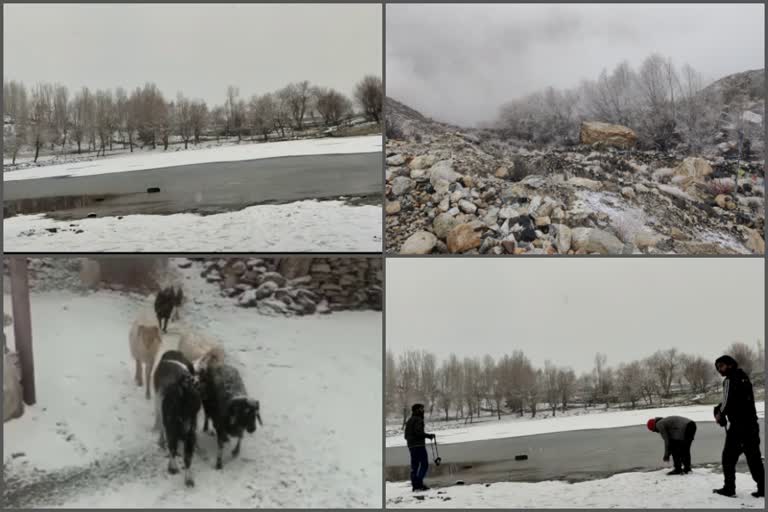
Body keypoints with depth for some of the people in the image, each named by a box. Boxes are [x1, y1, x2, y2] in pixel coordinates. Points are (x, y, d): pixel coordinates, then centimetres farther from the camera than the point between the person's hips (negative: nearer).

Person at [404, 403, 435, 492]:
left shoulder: (409, 420, 18)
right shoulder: (418, 419, -10)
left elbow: (406, 435, 20)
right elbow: (418, 432, -22)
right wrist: (429, 436, -13)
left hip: (411, 446, 9)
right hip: (419, 445, -9)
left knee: (414, 465, 8)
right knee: (424, 464, -7)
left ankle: (415, 485, 6)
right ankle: (419, 483, -16)